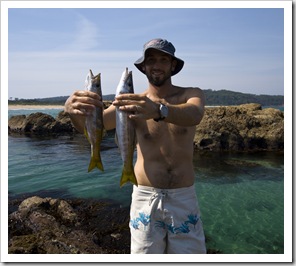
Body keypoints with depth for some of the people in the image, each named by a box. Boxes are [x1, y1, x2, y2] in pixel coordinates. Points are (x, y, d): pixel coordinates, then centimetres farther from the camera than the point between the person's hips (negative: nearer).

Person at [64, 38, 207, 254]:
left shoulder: (191, 94, -1)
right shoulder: (132, 102, 0)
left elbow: (194, 115, -26)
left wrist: (158, 110, -46)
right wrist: (74, 110, -36)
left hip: (184, 198, 0)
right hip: (145, 198, 0)